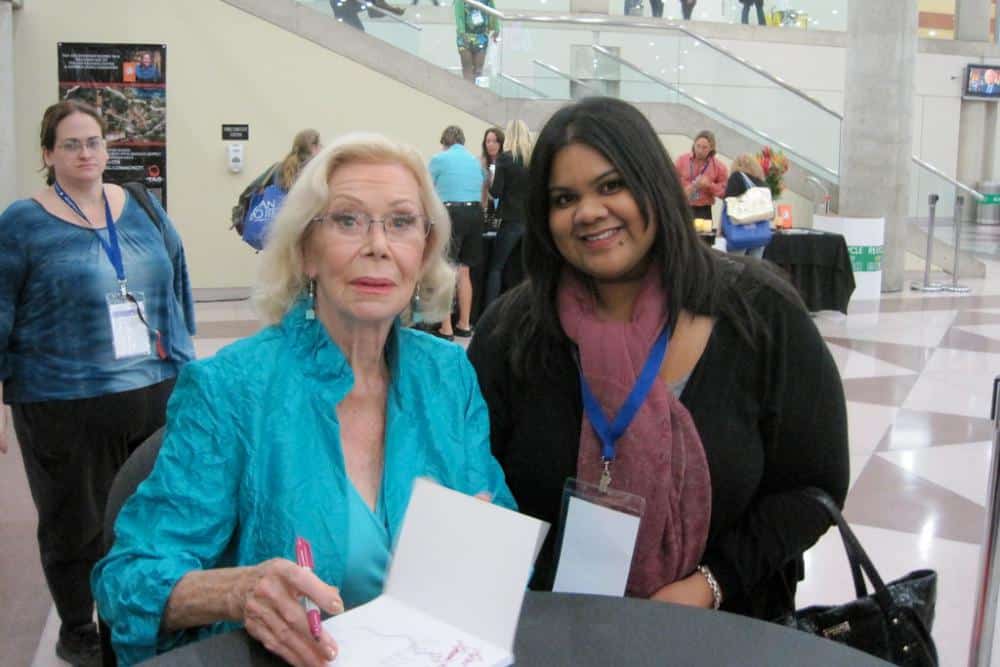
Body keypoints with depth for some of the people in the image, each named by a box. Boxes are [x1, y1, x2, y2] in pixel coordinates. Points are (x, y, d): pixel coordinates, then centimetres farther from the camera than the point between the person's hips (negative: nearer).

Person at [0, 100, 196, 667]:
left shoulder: (142, 207, 8)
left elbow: (178, 281, 15)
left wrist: (183, 353, 13)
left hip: (156, 392, 4)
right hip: (65, 404, -3)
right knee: (77, 524, 9)